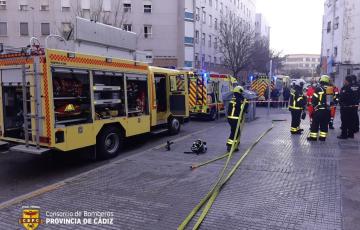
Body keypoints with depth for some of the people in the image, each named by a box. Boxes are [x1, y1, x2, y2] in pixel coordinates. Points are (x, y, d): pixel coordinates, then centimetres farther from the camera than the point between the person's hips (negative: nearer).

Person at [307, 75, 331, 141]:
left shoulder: (319, 88, -9)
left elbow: (314, 99, -12)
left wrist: (314, 105, 4)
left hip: (319, 109, -5)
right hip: (327, 110, 5)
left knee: (315, 123, 2)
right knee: (324, 124, 11)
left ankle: (313, 136, 5)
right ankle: (323, 137, 14)